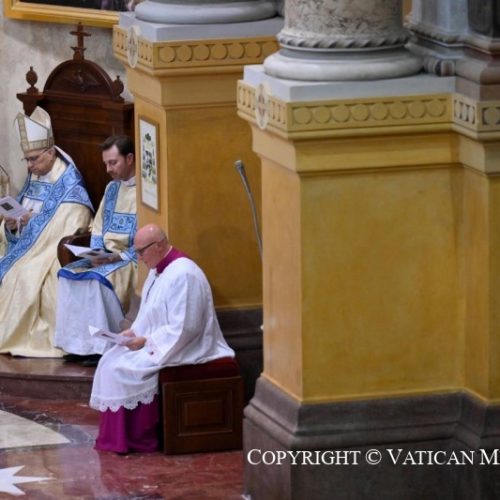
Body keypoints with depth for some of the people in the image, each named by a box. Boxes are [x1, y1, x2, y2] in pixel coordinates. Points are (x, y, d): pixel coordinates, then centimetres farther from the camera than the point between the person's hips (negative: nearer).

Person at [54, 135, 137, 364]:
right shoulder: (112, 188, 16)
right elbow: (98, 229, 19)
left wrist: (117, 257, -20)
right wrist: (97, 254, -1)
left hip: (134, 259, -8)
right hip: (107, 257, 8)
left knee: (97, 278, -30)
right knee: (68, 274, -12)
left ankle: (102, 346, -24)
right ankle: (79, 344, -14)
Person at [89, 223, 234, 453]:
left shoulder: (183, 275, -22)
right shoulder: (158, 270, 10)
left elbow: (183, 329, -25)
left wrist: (146, 341, -22)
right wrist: (135, 332, 1)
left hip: (184, 348, -10)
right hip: (156, 343, 10)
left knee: (123, 370, -19)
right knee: (111, 361, -1)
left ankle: (138, 439, -7)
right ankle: (114, 434, 1)